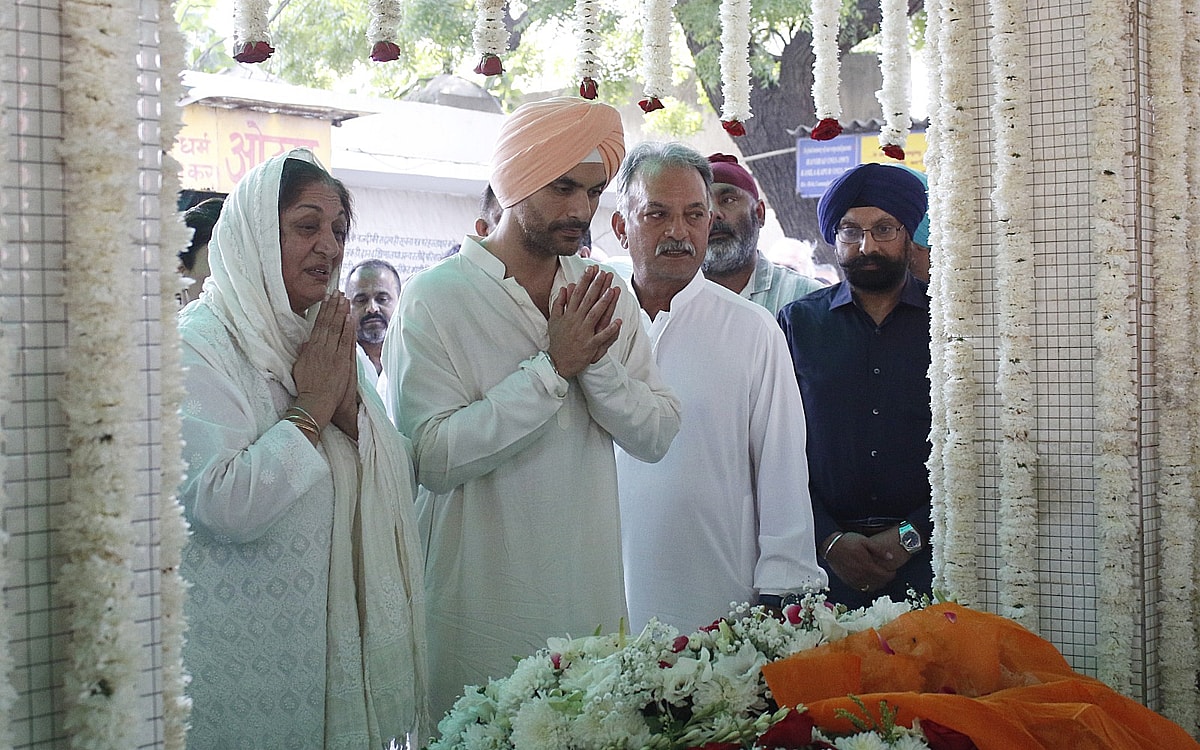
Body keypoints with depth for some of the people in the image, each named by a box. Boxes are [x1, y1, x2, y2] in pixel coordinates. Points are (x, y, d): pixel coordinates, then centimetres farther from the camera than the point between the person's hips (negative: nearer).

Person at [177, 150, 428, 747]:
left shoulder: (326, 338, 9)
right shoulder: (198, 344, -13)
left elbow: (401, 481, 5)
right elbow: (220, 507, -25)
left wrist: (348, 403, -12)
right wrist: (312, 408, -16)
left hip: (341, 630, 7)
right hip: (243, 649, -7)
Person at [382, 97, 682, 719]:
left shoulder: (604, 296, 8)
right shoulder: (435, 296, -9)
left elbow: (656, 436, 2)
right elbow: (434, 458, -19)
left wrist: (596, 363, -15)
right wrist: (553, 366, -18)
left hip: (592, 598, 5)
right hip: (481, 614, -4)